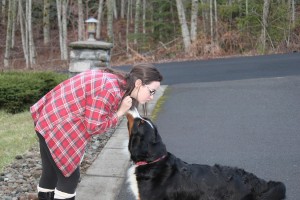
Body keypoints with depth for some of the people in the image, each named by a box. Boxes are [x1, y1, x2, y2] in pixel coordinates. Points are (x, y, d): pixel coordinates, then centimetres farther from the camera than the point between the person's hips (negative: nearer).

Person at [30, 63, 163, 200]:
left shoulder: (116, 82, 5)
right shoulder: (111, 90, -25)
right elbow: (94, 125, -20)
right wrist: (120, 112, -12)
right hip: (56, 126, -10)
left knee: (51, 174, 18)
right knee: (69, 176, -2)